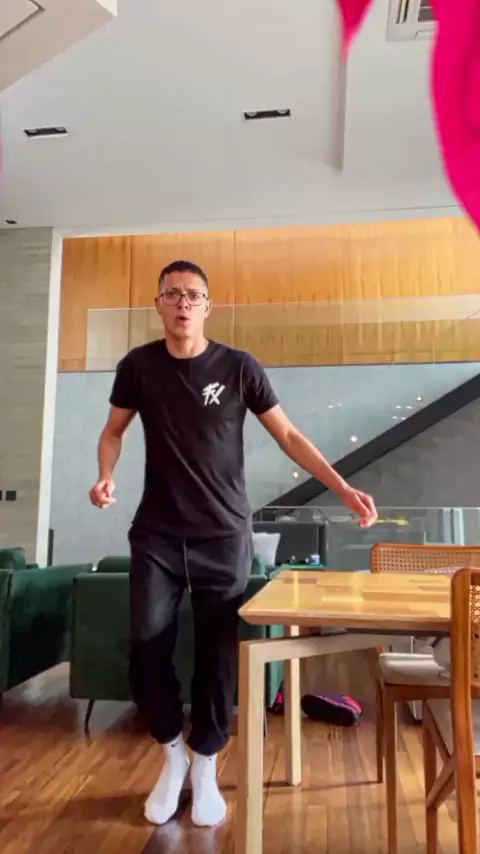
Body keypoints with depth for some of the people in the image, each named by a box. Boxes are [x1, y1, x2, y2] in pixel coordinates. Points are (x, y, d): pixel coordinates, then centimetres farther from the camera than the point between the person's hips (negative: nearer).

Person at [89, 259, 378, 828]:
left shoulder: (239, 367, -4)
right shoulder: (138, 365, 1)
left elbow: (288, 435, -1)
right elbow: (114, 429, 12)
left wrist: (344, 490, -9)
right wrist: (105, 478, -8)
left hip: (224, 536, -1)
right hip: (157, 534, 2)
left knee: (218, 656, 5)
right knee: (146, 651, 1)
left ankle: (205, 766, 30)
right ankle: (172, 751, 30)